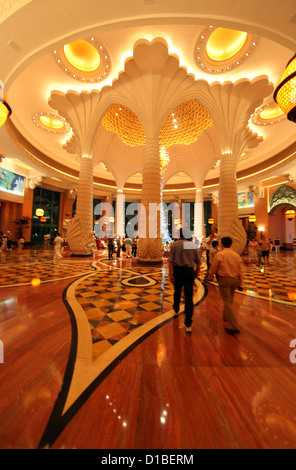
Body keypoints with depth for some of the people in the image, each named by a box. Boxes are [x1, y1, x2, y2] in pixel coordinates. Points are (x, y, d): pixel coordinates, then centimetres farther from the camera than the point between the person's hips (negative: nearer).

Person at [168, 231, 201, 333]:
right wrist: (196, 272, 21)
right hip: (189, 271, 1)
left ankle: (176, 308, 48)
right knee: (189, 296, 4)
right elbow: (198, 261, 7)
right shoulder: (192, 245, 3)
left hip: (178, 270, -1)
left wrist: (170, 274, -11)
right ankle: (188, 324, 4)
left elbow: (170, 260, -13)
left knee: (177, 291, 22)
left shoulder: (175, 244, -5)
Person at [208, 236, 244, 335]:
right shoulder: (237, 255, 2)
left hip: (224, 279, -6)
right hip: (235, 279, 6)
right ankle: (226, 317, 42)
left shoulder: (219, 255, -13)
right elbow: (241, 271, 5)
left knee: (227, 302, 0)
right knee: (229, 300, 23)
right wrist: (240, 284, 13)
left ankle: (234, 327, 1)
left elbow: (213, 267, -6)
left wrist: (210, 277, 12)